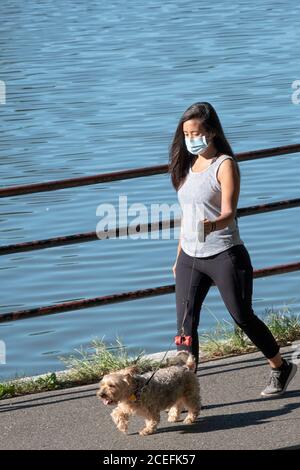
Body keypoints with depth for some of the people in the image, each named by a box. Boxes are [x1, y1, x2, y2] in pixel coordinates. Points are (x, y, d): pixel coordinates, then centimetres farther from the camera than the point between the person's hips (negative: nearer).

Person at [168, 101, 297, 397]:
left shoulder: (224, 165, -10)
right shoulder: (187, 165, 10)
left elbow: (229, 212, -21)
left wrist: (213, 225, -43)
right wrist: (179, 256, 18)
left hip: (224, 256, -6)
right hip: (190, 258, 6)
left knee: (243, 317, 5)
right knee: (185, 325, -3)